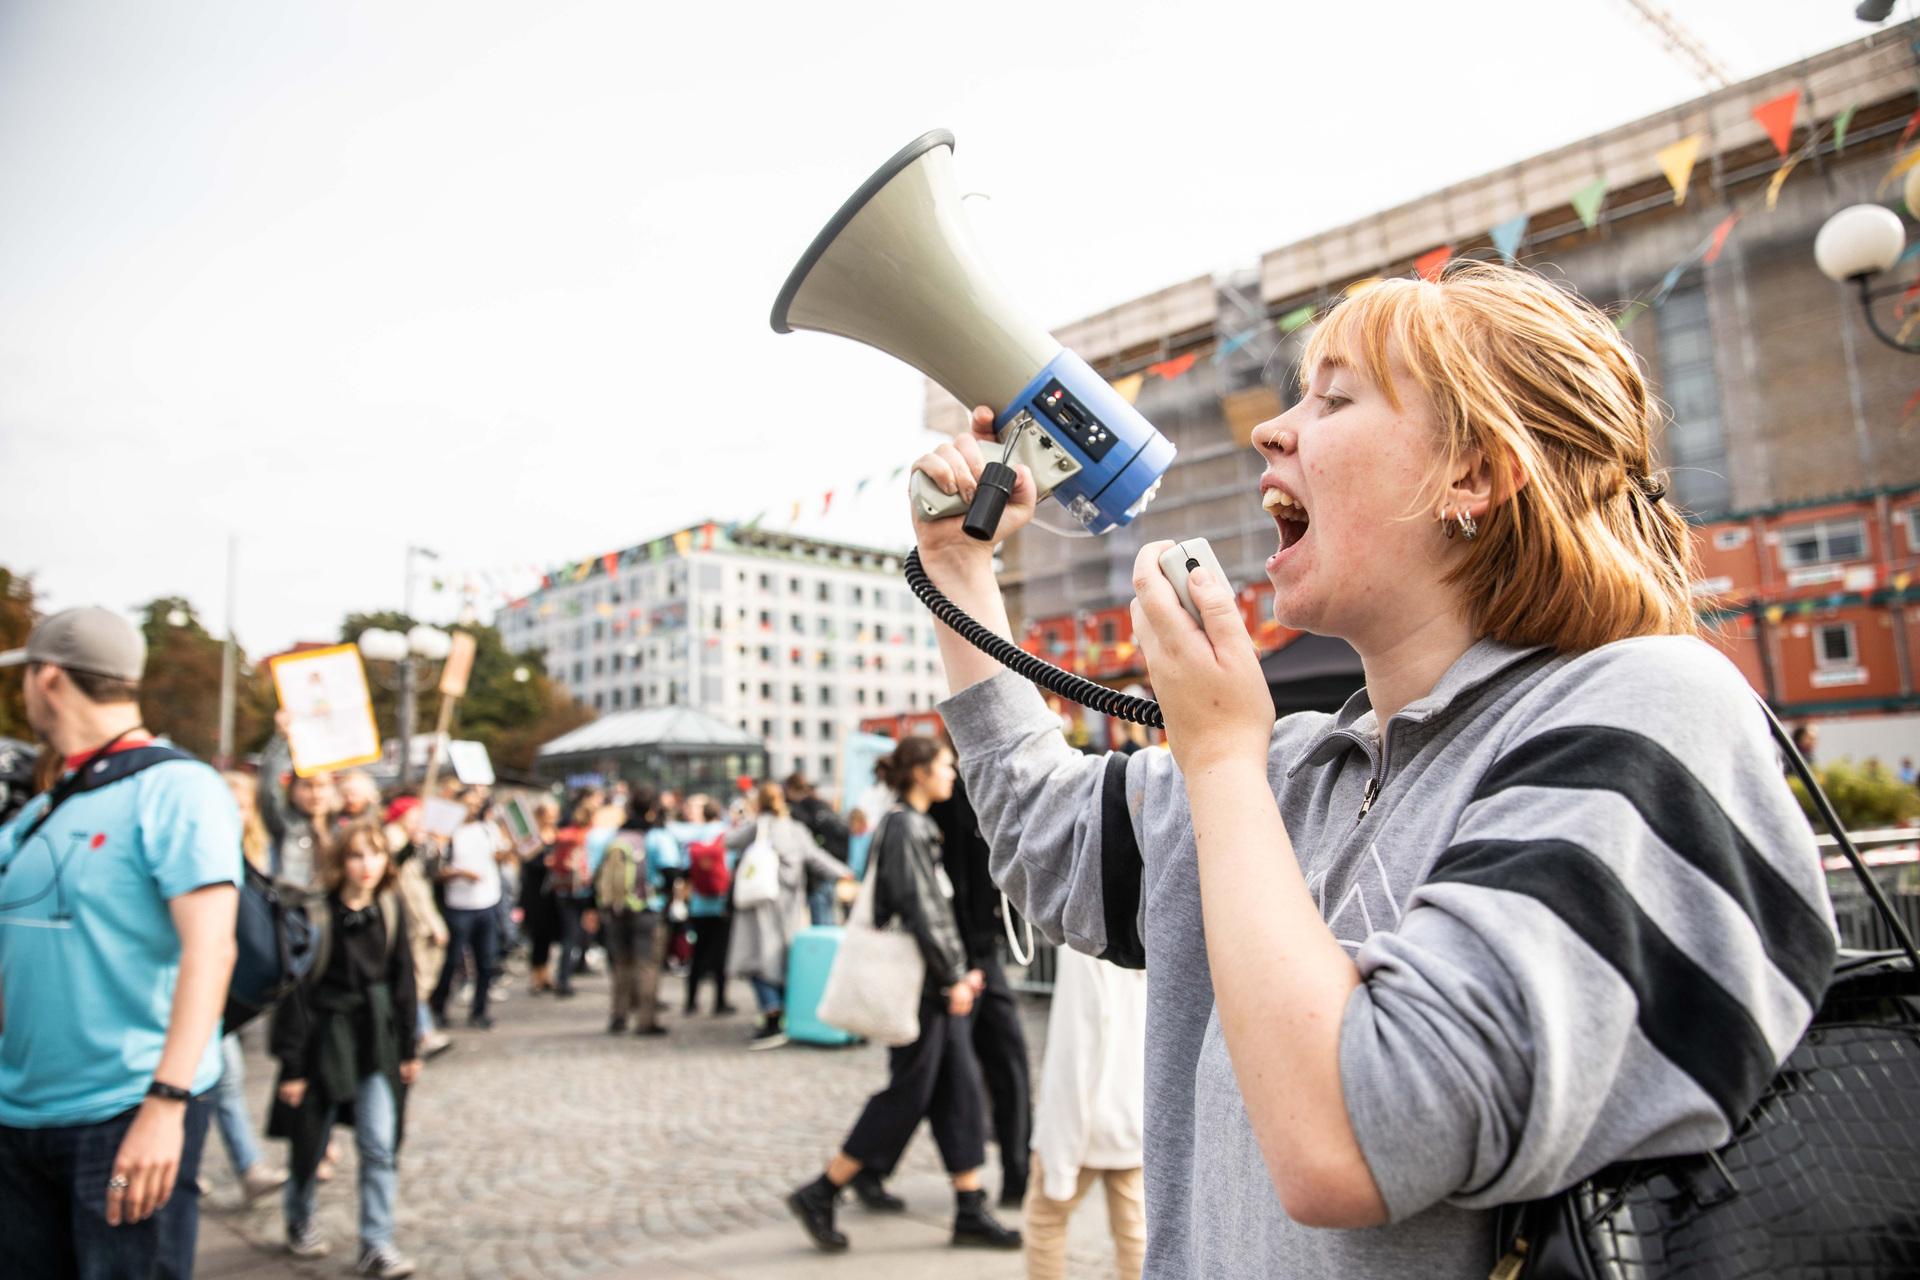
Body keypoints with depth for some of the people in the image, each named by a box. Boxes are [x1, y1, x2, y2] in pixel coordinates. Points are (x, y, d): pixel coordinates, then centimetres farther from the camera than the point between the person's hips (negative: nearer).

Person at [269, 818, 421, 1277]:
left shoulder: (391, 908, -3)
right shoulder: (317, 915, -14)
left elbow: (403, 979, 4)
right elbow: (295, 993, -10)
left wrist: (409, 1047, 6)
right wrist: (291, 1065, -9)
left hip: (377, 1037, 2)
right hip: (325, 1037, -2)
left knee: (380, 1145, -3)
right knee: (311, 1142, 14)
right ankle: (300, 1223, 40)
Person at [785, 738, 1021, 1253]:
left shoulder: (918, 826, 15)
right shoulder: (904, 827, -16)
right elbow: (918, 910, -20)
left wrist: (958, 971, 16)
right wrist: (953, 978, -15)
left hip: (937, 983, 10)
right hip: (918, 984, -10)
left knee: (961, 1091, 10)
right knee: (906, 1097, -1)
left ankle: (971, 1212, 17)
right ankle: (818, 1195, 11)